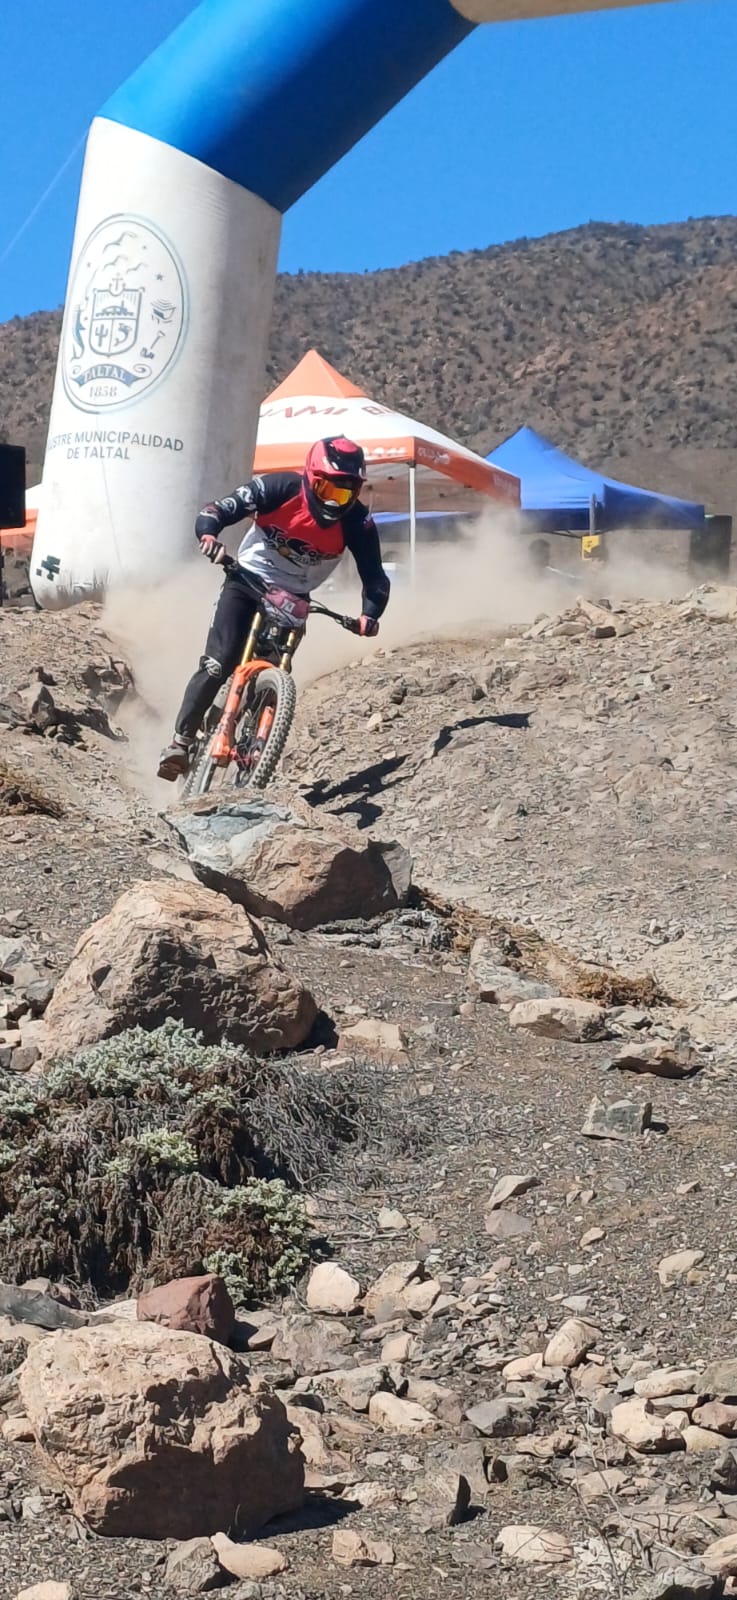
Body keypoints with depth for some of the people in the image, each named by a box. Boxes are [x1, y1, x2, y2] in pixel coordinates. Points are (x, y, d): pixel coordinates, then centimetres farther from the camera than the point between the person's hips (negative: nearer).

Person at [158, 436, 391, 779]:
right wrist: (208, 534, -44)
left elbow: (375, 577, -16)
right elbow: (217, 510, -22)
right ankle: (181, 740, -10)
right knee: (219, 663, -17)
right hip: (247, 581, -2)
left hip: (293, 598, 2)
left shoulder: (358, 522, -17)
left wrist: (370, 613, -36)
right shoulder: (281, 488, -21)